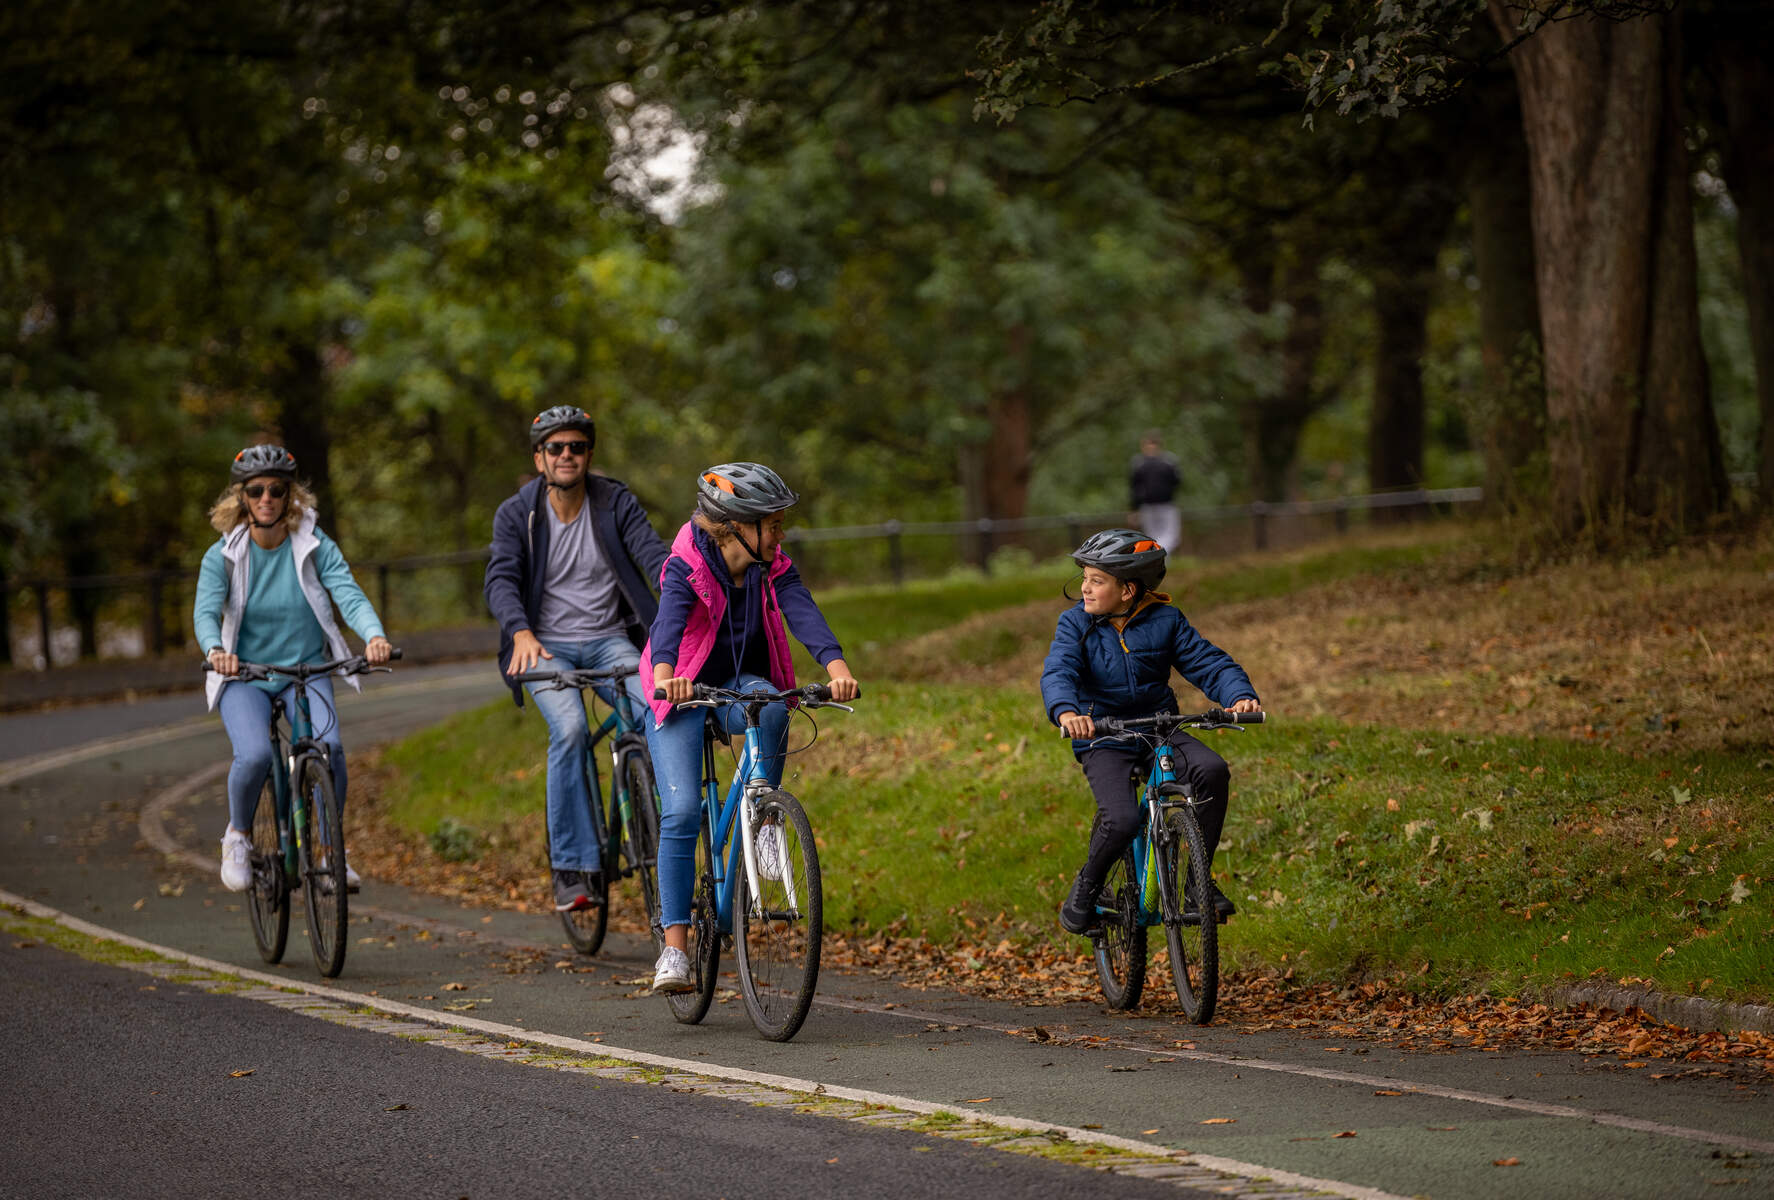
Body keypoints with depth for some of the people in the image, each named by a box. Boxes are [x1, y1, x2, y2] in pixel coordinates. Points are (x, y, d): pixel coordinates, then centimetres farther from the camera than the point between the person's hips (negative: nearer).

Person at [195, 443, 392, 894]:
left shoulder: (315, 547, -6)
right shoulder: (223, 556, -7)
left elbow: (349, 594, -18)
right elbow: (206, 611, -20)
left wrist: (374, 635, -39)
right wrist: (215, 649, -43)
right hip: (244, 676, -1)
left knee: (328, 747, -26)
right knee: (255, 755, -27)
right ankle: (237, 836, 4)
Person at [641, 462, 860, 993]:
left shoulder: (773, 567, -10)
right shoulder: (687, 566, -21)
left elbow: (803, 614, -27)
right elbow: (670, 621, -39)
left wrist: (837, 666, -47)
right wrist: (665, 675, -60)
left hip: (742, 685, 3)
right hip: (682, 691, -3)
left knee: (770, 709, -35)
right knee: (681, 813, -15)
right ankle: (675, 945, -9)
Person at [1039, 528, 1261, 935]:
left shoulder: (1165, 621, -2)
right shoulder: (1076, 623, -5)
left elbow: (1209, 663, -6)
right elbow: (1058, 673, -20)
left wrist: (1241, 696, -27)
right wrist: (1066, 712, -43)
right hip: (1103, 741, -2)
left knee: (1212, 770, -27)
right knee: (1121, 821, -28)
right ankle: (1087, 885, 4)